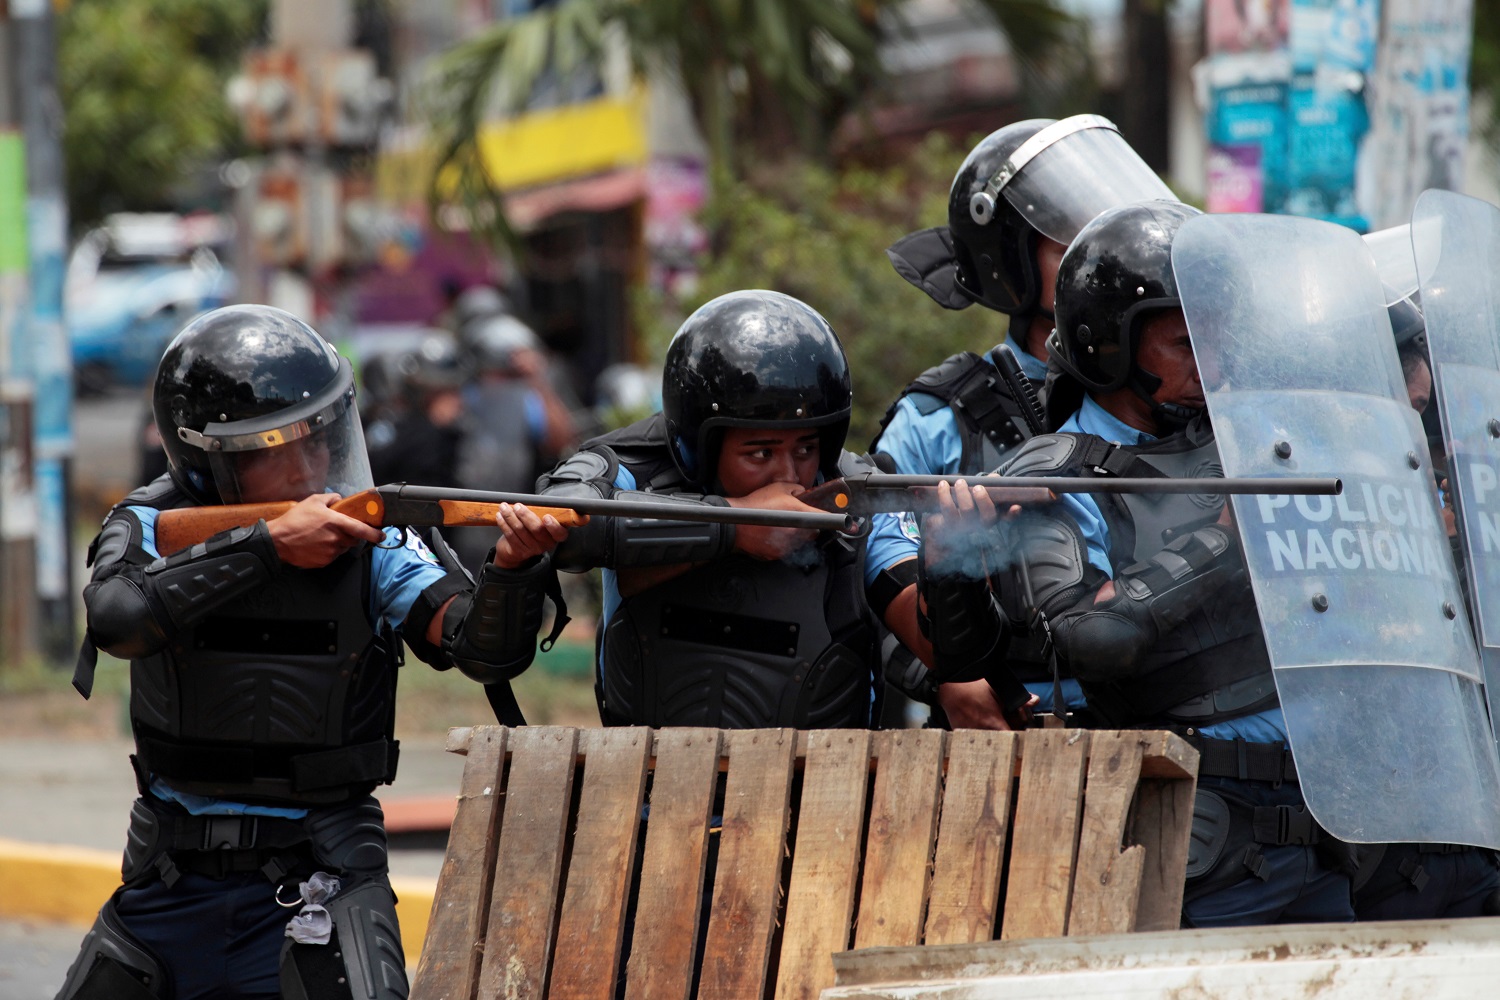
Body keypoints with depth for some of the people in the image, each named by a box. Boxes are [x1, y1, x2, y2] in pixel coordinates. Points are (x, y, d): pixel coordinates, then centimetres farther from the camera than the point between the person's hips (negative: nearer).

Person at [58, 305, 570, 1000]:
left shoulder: (371, 538, -6)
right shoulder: (152, 526, -4)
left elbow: (487, 651, -16)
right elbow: (118, 618, -25)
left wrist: (513, 570, -37)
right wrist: (268, 545, -28)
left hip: (318, 871, -2)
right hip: (172, 882, 2)